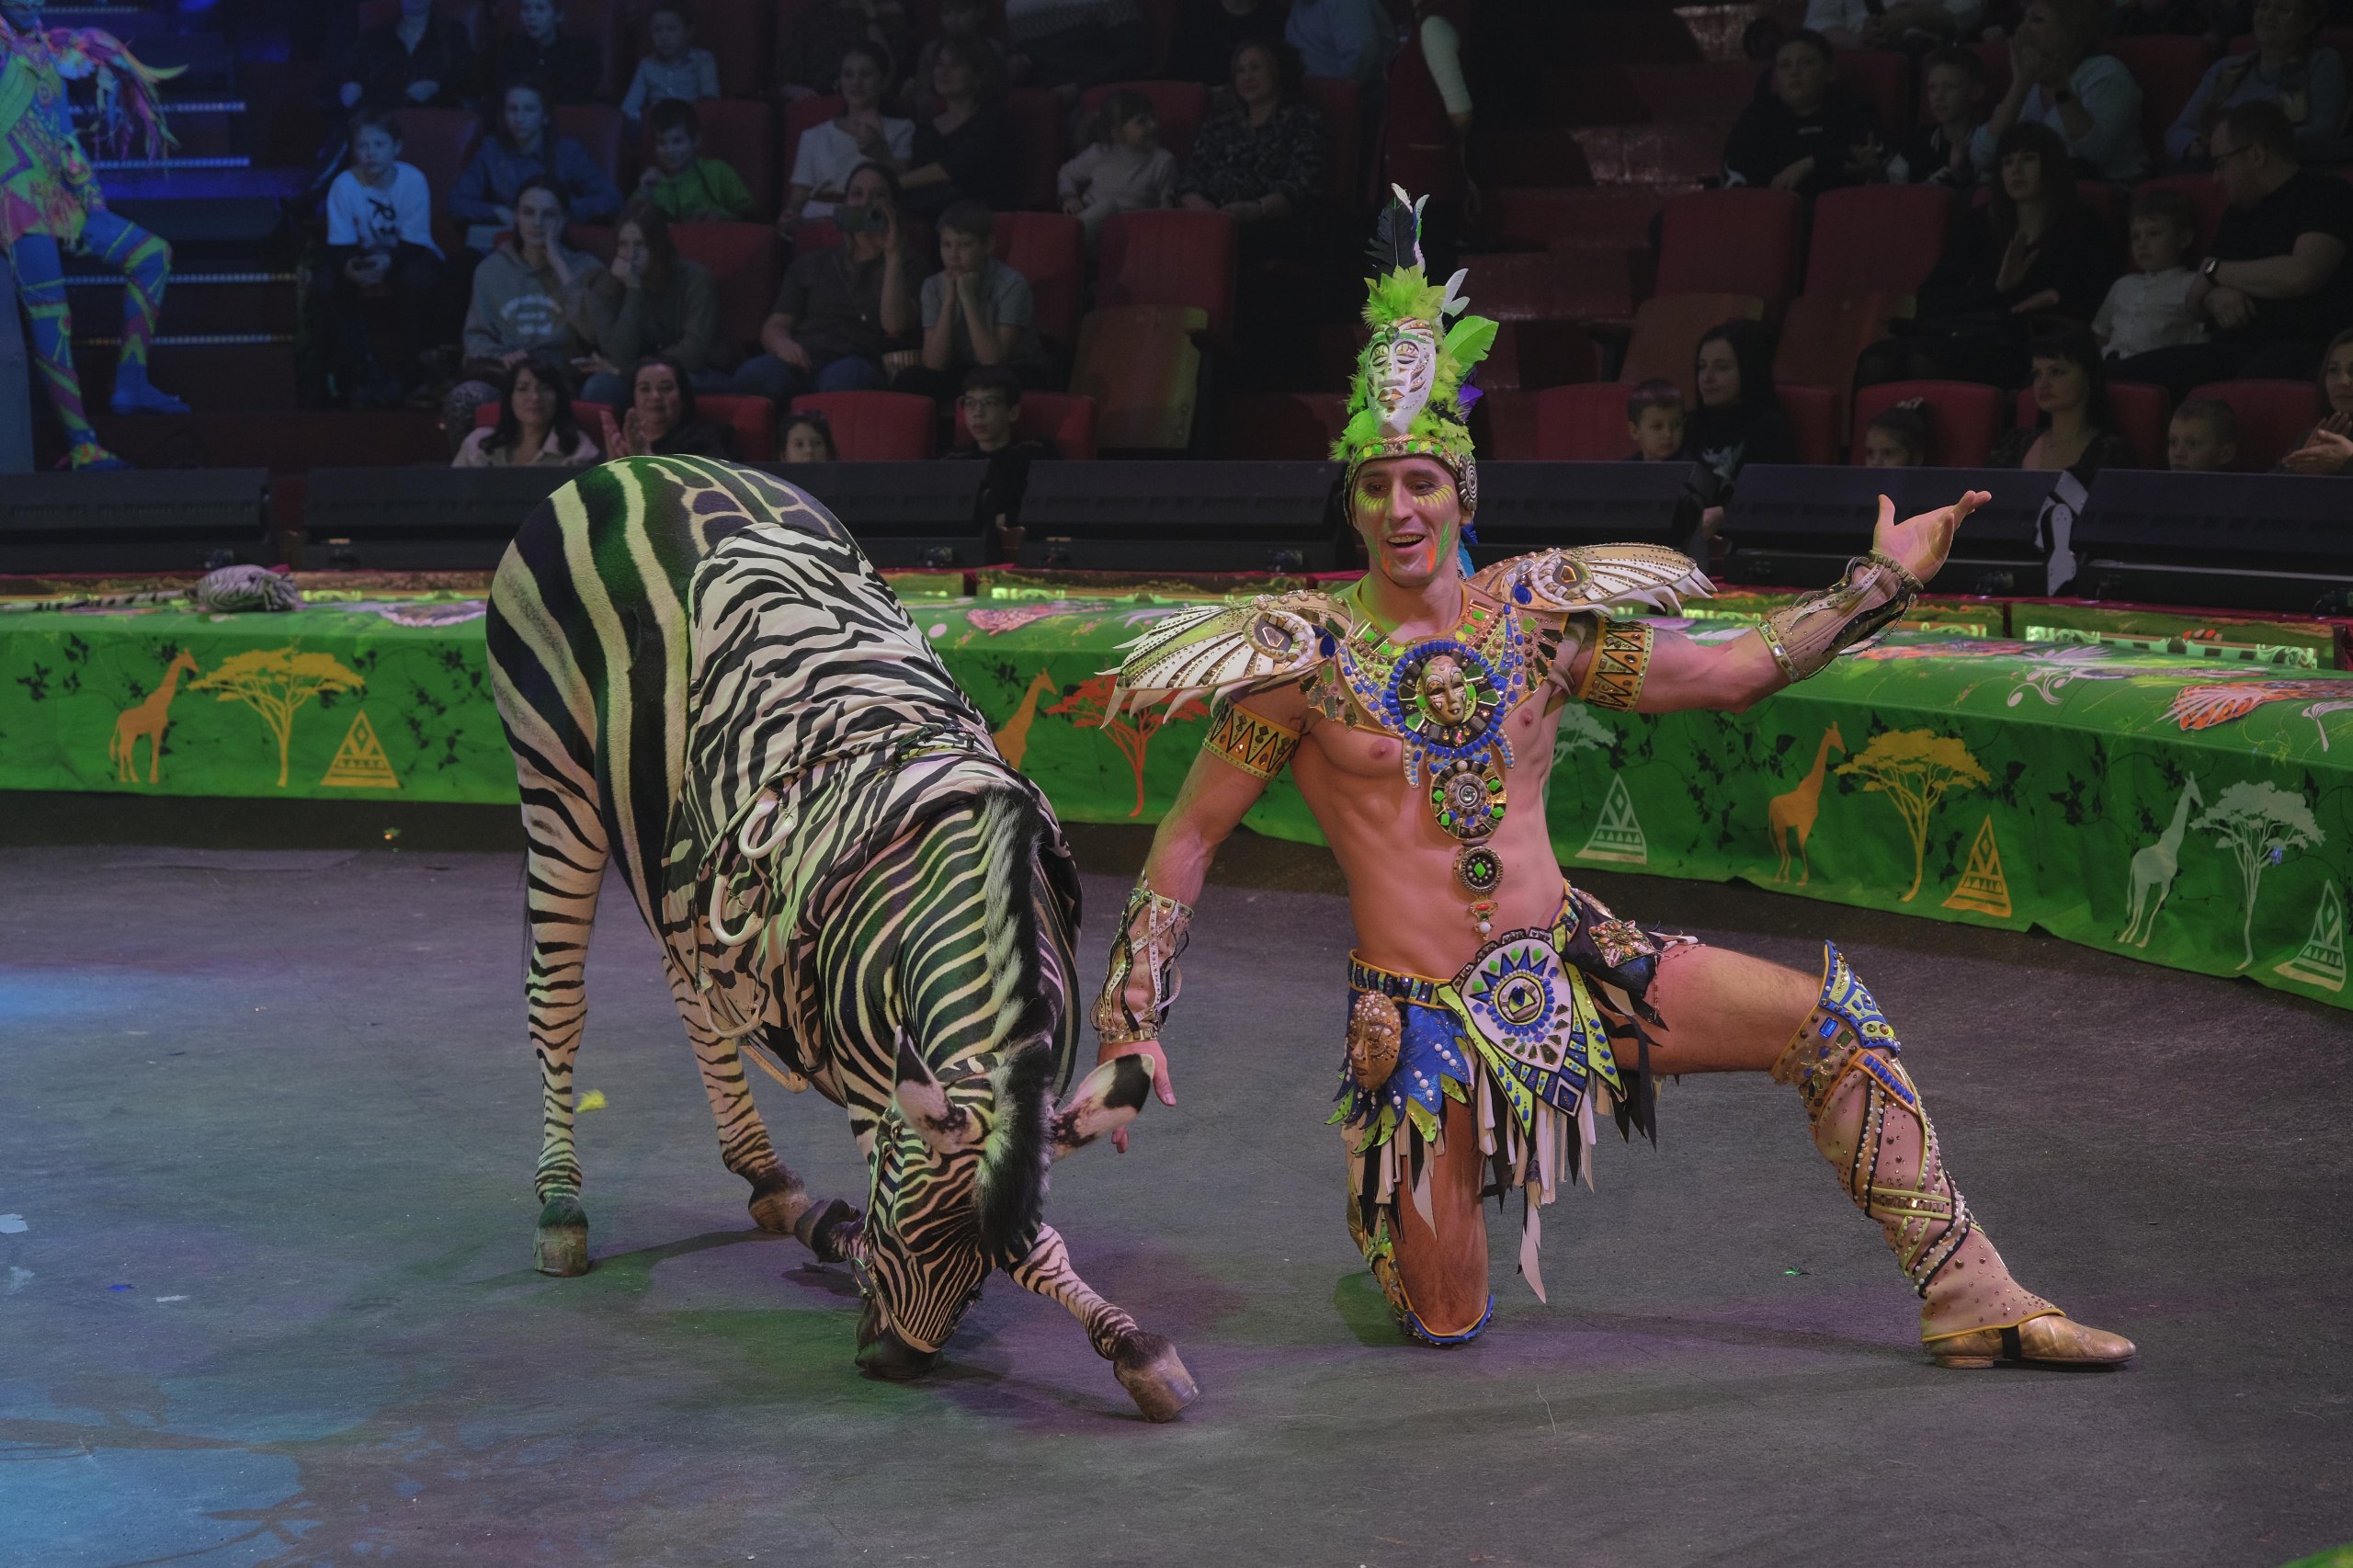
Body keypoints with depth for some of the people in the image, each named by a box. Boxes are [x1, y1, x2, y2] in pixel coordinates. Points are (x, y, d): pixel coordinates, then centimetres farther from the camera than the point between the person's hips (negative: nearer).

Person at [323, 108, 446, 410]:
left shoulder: (413, 180, -18)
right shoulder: (343, 185, -14)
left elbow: (415, 243, -19)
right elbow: (339, 246, -13)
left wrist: (388, 261, -40)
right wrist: (349, 267, -38)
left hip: (409, 256, -2)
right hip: (365, 257, 2)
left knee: (417, 278, -36)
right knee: (333, 281, -27)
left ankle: (412, 371, -17)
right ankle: (366, 373, -20)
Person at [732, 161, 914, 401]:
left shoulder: (907, 265, 20)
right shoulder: (811, 264, 29)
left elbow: (895, 326, 0)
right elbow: (774, 326, 19)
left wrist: (892, 253, 0)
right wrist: (782, 344, -6)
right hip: (803, 362, 2)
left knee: (845, 375, -42)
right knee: (757, 373, -36)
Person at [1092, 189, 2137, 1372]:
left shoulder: (1534, 621, 2)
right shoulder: (1307, 662, -7)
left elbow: (1733, 671, 10)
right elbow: (1185, 840, -1)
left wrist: (1884, 579, 8)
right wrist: (1132, 1020, -7)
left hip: (1568, 963, 3)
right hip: (1422, 1019, -3)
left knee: (1829, 1018, -11)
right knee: (1444, 1325, 1)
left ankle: (1966, 1297, -1)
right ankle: (1384, 1208, 38)